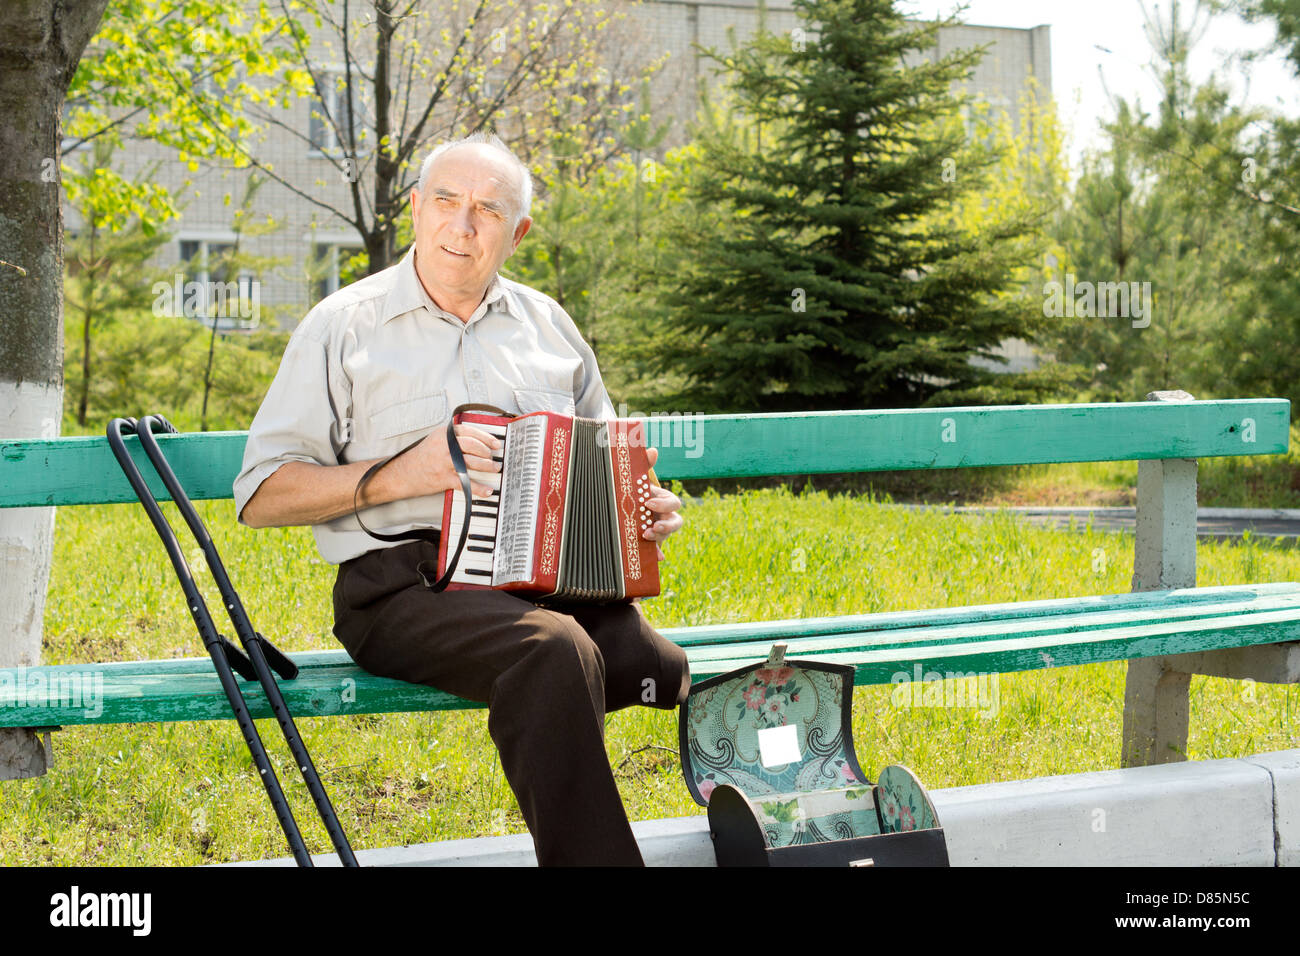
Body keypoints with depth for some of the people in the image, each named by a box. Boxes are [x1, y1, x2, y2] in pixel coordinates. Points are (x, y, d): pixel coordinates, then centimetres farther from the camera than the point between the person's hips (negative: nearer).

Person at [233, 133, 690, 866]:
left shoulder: (546, 324, 20)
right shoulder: (346, 326, 7)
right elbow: (262, 497, 2)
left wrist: (648, 509, 5)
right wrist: (397, 476, -11)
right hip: (409, 587, -4)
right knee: (555, 651, -36)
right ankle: (590, 853, -29)